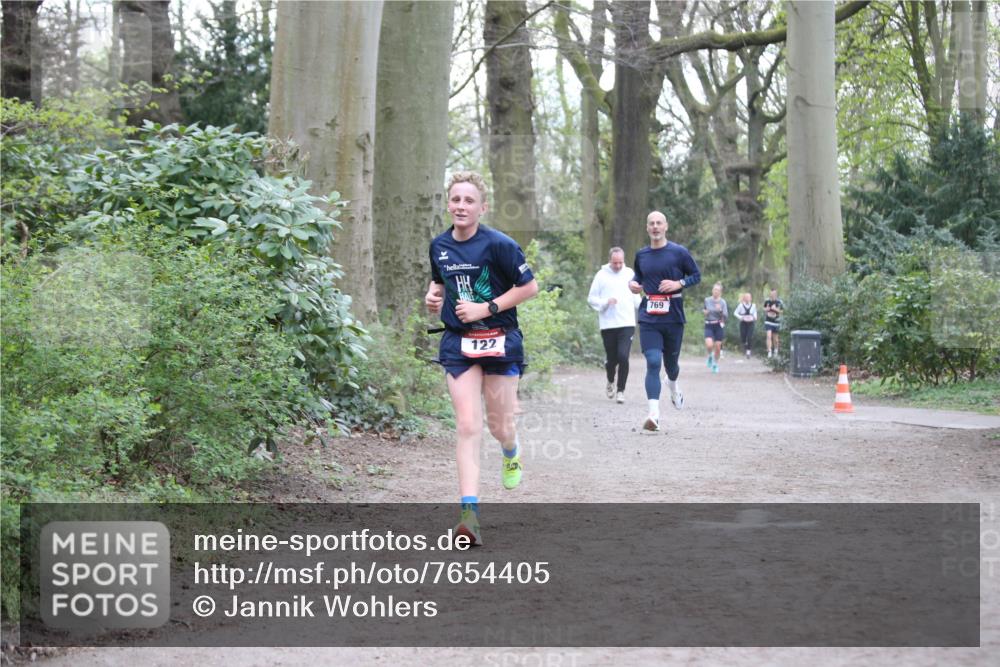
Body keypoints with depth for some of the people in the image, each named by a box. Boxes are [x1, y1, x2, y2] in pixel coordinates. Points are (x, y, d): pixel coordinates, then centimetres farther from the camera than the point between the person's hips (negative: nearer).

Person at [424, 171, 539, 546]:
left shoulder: (498, 245, -13)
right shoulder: (439, 246, 3)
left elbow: (529, 287, -10)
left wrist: (487, 308, -16)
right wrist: (433, 295, 1)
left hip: (499, 341, -3)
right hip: (458, 345, 3)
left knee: (499, 426, 9)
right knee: (467, 427, -10)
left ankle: (511, 454, 49)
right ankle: (470, 513, -15)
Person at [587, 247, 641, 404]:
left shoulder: (630, 274, 9)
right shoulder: (601, 275, 2)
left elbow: (636, 297, 20)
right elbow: (591, 298, 3)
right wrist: (606, 302, -13)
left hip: (627, 324, 0)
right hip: (608, 324, 0)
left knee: (623, 356, -14)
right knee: (612, 358, 8)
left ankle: (620, 390, -2)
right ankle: (610, 382, 38)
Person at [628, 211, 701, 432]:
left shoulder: (679, 252, -1)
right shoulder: (641, 255, 8)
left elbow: (696, 275, 5)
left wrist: (678, 283, -13)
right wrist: (633, 283, 3)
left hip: (673, 316, -1)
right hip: (649, 318, 1)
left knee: (670, 362, 13)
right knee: (653, 362, -14)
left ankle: (673, 386, 51)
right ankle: (654, 415, -20)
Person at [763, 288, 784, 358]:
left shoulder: (779, 302, -9)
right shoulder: (767, 301, -1)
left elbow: (781, 311, -6)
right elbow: (764, 308, 14)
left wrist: (775, 309, -22)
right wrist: (766, 309, -9)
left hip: (776, 321, -1)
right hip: (768, 321, 1)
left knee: (775, 338, 11)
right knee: (769, 336, -13)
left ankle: (775, 350, 33)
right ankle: (769, 352, -14)